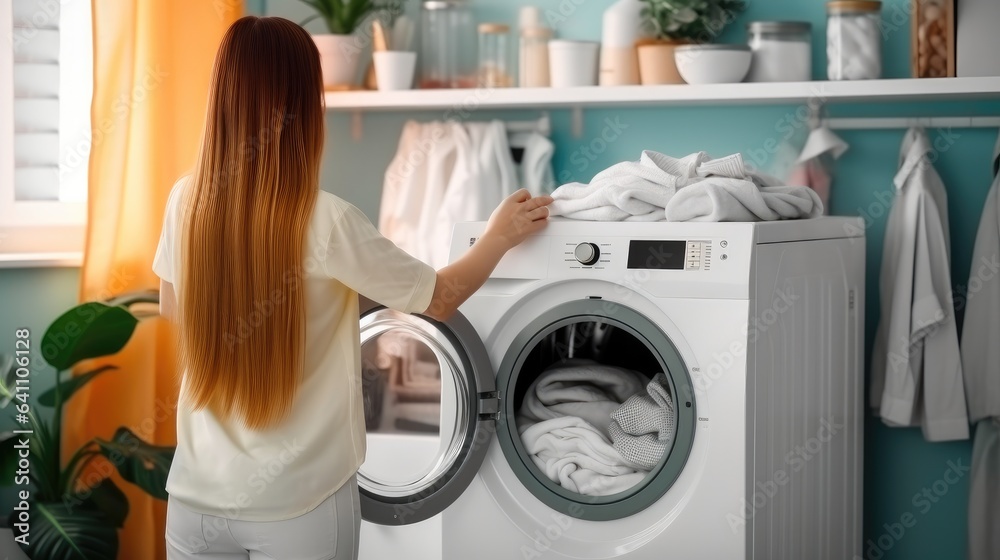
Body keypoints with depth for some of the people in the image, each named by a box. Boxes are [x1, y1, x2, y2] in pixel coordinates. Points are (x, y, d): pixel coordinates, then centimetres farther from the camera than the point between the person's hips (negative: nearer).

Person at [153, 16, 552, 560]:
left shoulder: (186, 201, -5)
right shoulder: (326, 222, -19)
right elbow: (441, 298, -5)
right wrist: (500, 235, 13)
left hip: (199, 496, 4)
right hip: (297, 506, -4)